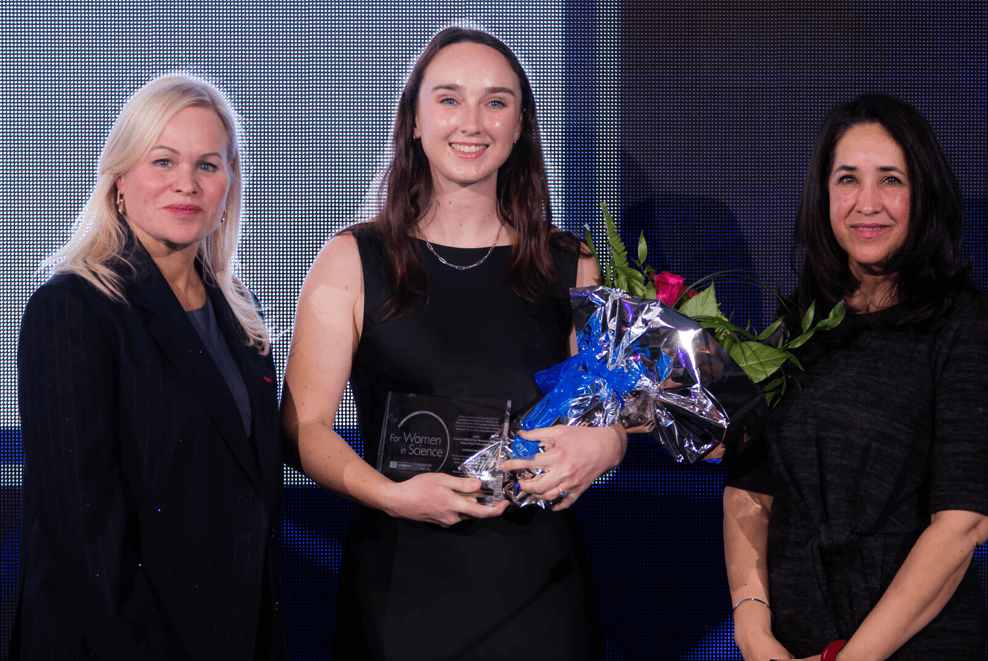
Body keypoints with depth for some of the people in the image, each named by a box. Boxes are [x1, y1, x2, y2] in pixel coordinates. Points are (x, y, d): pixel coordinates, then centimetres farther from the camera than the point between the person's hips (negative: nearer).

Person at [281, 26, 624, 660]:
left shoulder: (572, 269, 6)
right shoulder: (352, 261, 1)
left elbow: (614, 412, 12)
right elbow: (303, 425, -2)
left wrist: (603, 445, -12)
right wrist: (393, 494, -19)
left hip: (539, 585, 2)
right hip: (399, 584, -2)